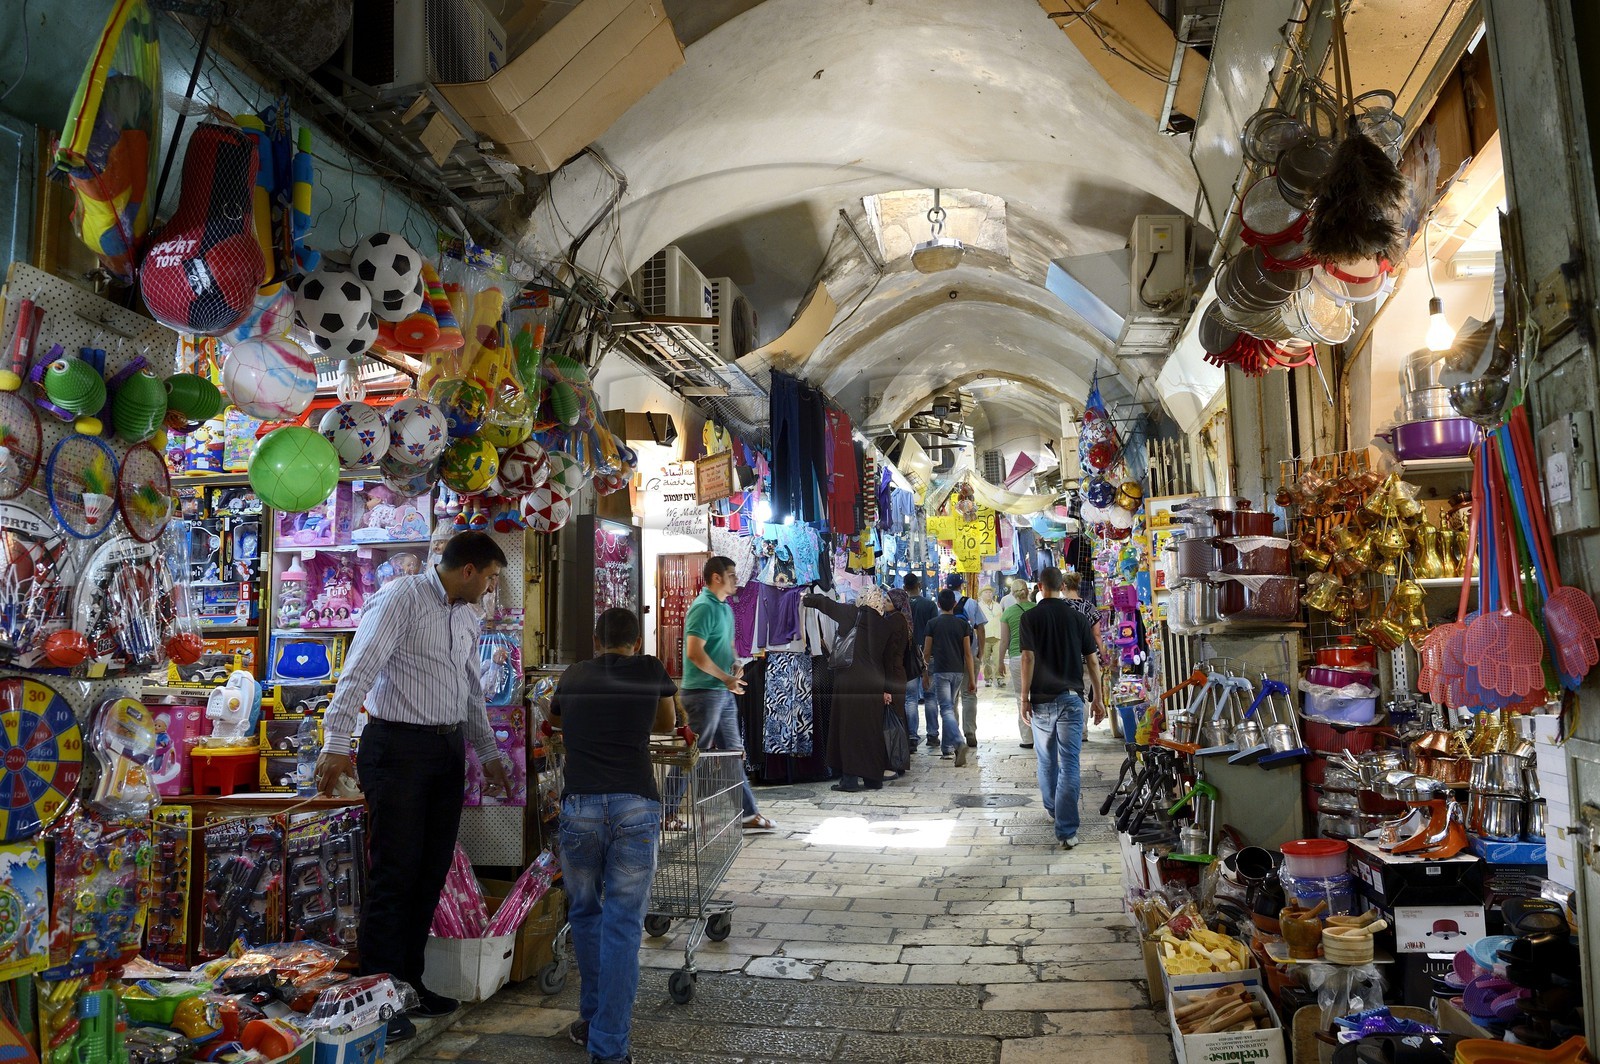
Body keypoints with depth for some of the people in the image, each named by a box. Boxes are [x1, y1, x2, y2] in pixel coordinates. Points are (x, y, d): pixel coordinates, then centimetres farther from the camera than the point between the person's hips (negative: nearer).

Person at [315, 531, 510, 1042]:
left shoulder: (468, 616, 14)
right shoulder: (401, 598, -10)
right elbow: (360, 670, -18)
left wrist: (488, 754, 24)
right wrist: (336, 743, -25)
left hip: (448, 749, 8)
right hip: (399, 748, -8)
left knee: (431, 870, 11)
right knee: (395, 872, -4)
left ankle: (409, 983, 24)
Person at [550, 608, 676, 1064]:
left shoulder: (572, 678, 14)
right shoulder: (651, 671, 10)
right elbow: (666, 723, 29)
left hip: (580, 805, 2)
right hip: (636, 805, -1)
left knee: (585, 913, 20)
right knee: (623, 925, 3)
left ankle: (592, 1021, 32)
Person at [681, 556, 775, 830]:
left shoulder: (726, 608, 14)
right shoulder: (703, 607, -15)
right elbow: (694, 652, -24)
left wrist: (735, 665, 6)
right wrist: (726, 677, -17)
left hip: (724, 693, 10)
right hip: (703, 692, -10)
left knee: (733, 753, 12)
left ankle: (748, 815, 18)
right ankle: (667, 812, 10)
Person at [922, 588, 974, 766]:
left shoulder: (933, 624, -3)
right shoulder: (962, 623, 3)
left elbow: (927, 652, 0)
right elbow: (968, 653, 1)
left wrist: (925, 671, 18)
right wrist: (972, 678, 4)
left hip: (941, 671, -4)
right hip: (958, 671, 4)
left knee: (946, 709, -8)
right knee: (950, 706, 17)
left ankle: (960, 743, -29)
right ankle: (947, 747, 22)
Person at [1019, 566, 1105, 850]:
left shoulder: (1031, 617, -4)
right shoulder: (1077, 617, 2)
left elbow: (1028, 658, -10)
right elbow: (1092, 661, 2)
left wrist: (1024, 698, -5)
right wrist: (1097, 699, 9)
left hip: (1042, 700, 0)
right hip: (1072, 698, 0)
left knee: (1046, 759, 20)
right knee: (1069, 764, -1)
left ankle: (1053, 808, 39)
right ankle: (1067, 831, -6)